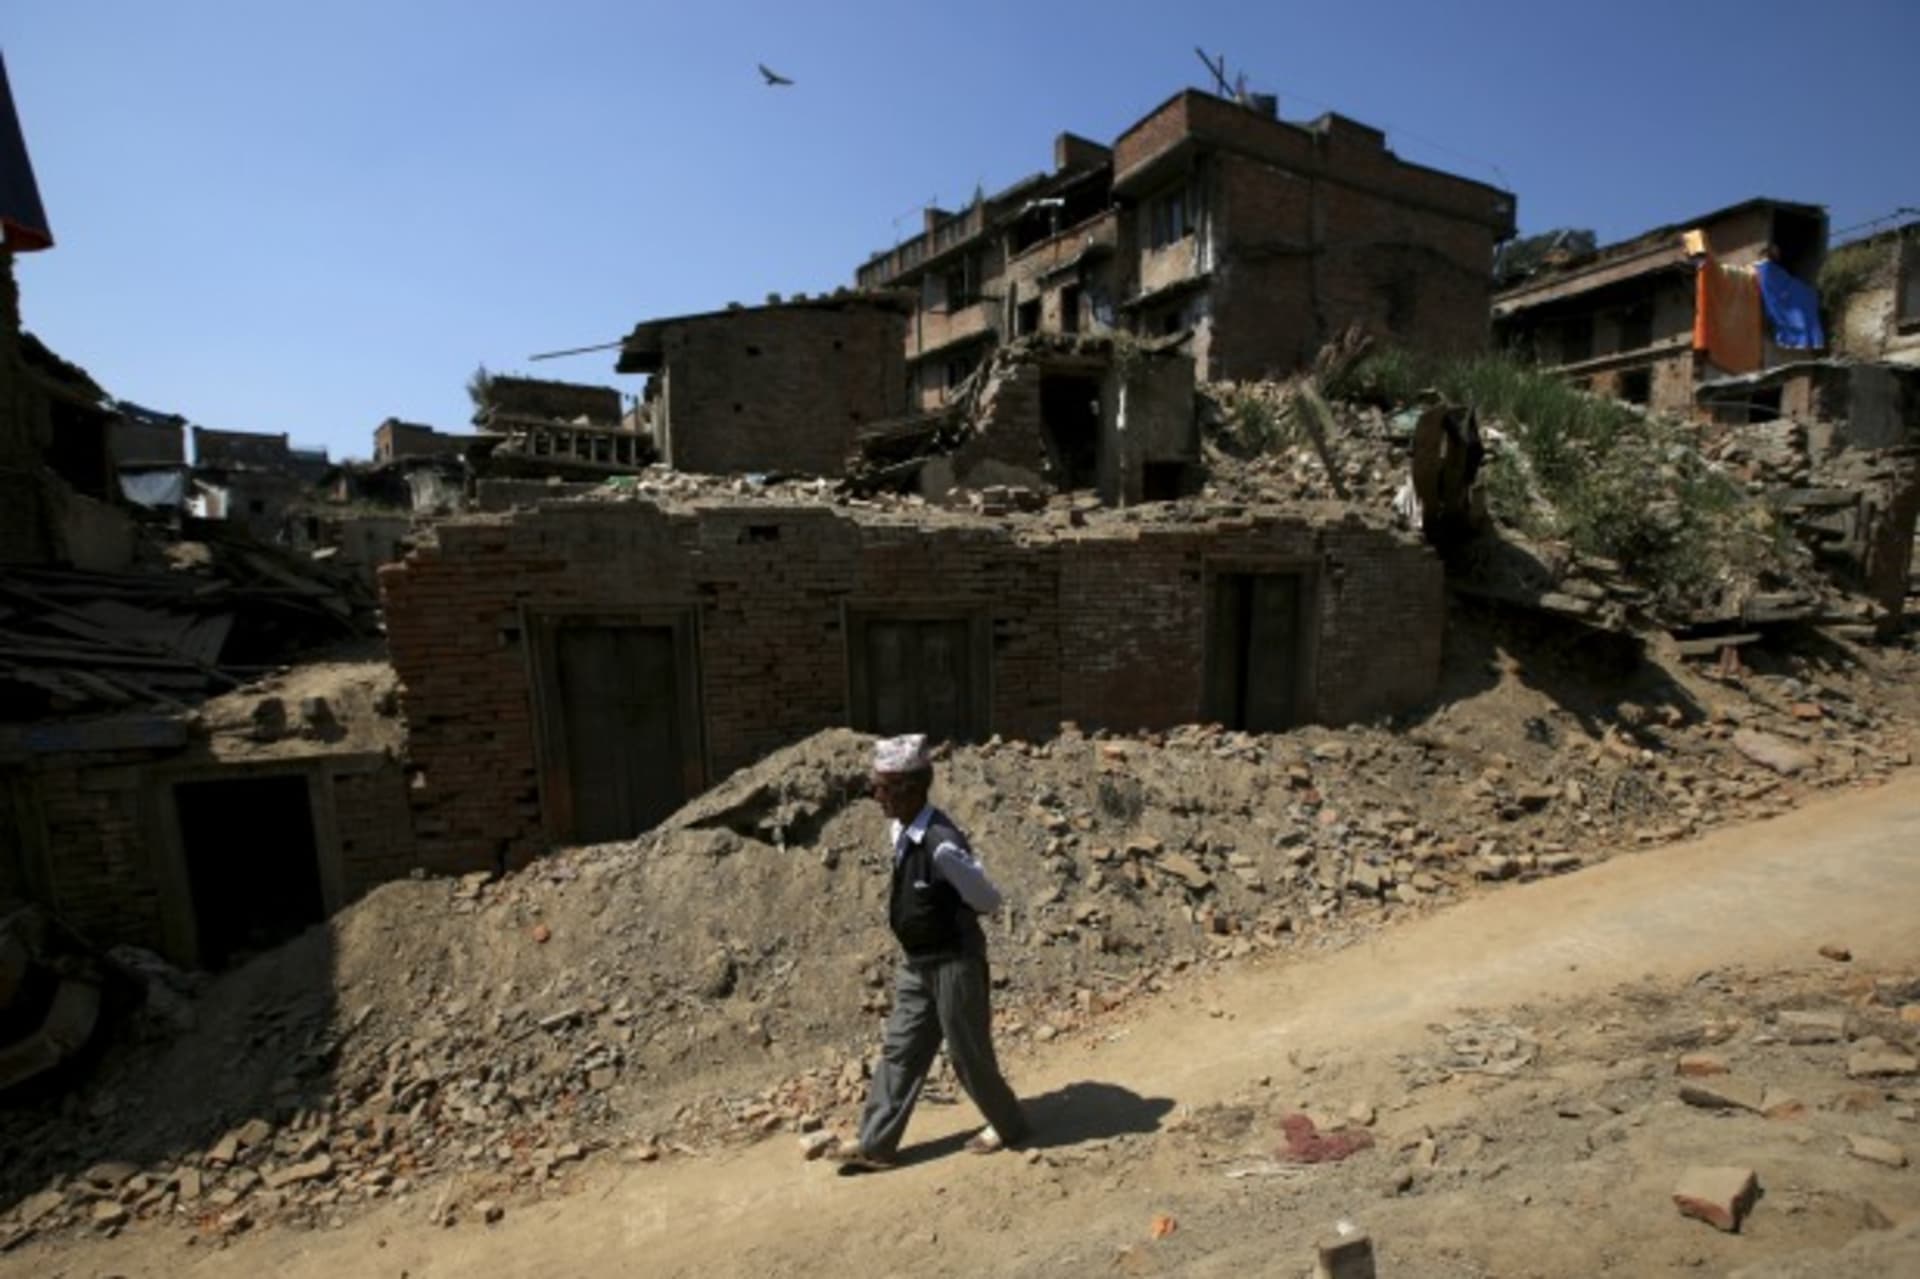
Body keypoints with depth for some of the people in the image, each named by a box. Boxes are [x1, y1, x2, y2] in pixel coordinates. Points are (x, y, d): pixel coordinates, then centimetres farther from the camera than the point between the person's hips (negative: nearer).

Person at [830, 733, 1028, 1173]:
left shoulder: (942, 845, -31)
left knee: (968, 1055, 12)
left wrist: (952, 912, -6)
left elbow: (989, 900, -19)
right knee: (899, 1052, 16)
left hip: (953, 963, -8)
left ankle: (1008, 1125, 37)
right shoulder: (900, 831, -4)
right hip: (915, 962, 8)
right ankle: (876, 1144, 30)